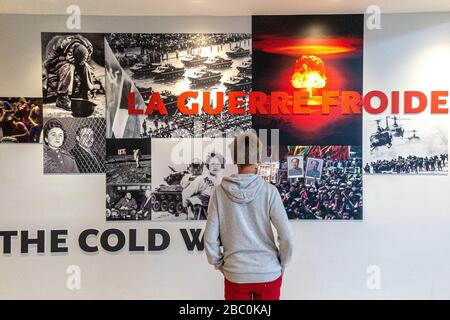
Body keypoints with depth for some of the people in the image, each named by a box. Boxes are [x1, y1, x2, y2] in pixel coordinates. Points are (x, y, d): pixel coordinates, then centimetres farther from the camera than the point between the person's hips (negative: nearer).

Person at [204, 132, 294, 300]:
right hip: (269, 275, 0)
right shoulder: (269, 191, -12)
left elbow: (210, 239, -8)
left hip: (235, 276, 0)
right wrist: (281, 265, 4)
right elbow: (287, 238, -12)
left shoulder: (220, 192, -9)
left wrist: (220, 265, 8)